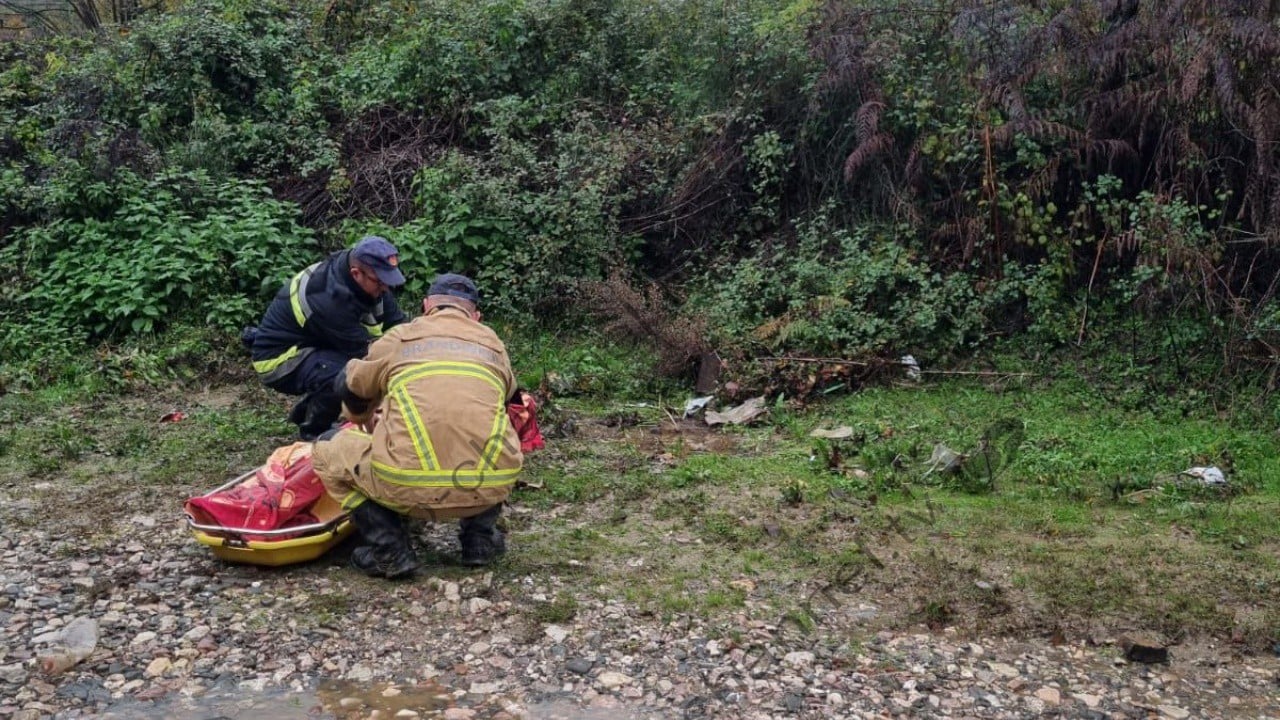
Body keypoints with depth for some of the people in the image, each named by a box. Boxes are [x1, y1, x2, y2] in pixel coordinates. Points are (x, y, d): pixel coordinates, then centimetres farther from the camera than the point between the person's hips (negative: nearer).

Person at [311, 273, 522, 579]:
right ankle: (480, 537, 24)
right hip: (487, 490, 3)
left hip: (408, 488, -3)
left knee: (328, 449, 23)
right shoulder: (494, 344, 21)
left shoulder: (400, 337, 15)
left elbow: (349, 387, 30)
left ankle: (389, 549, 12)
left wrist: (363, 421, 54)